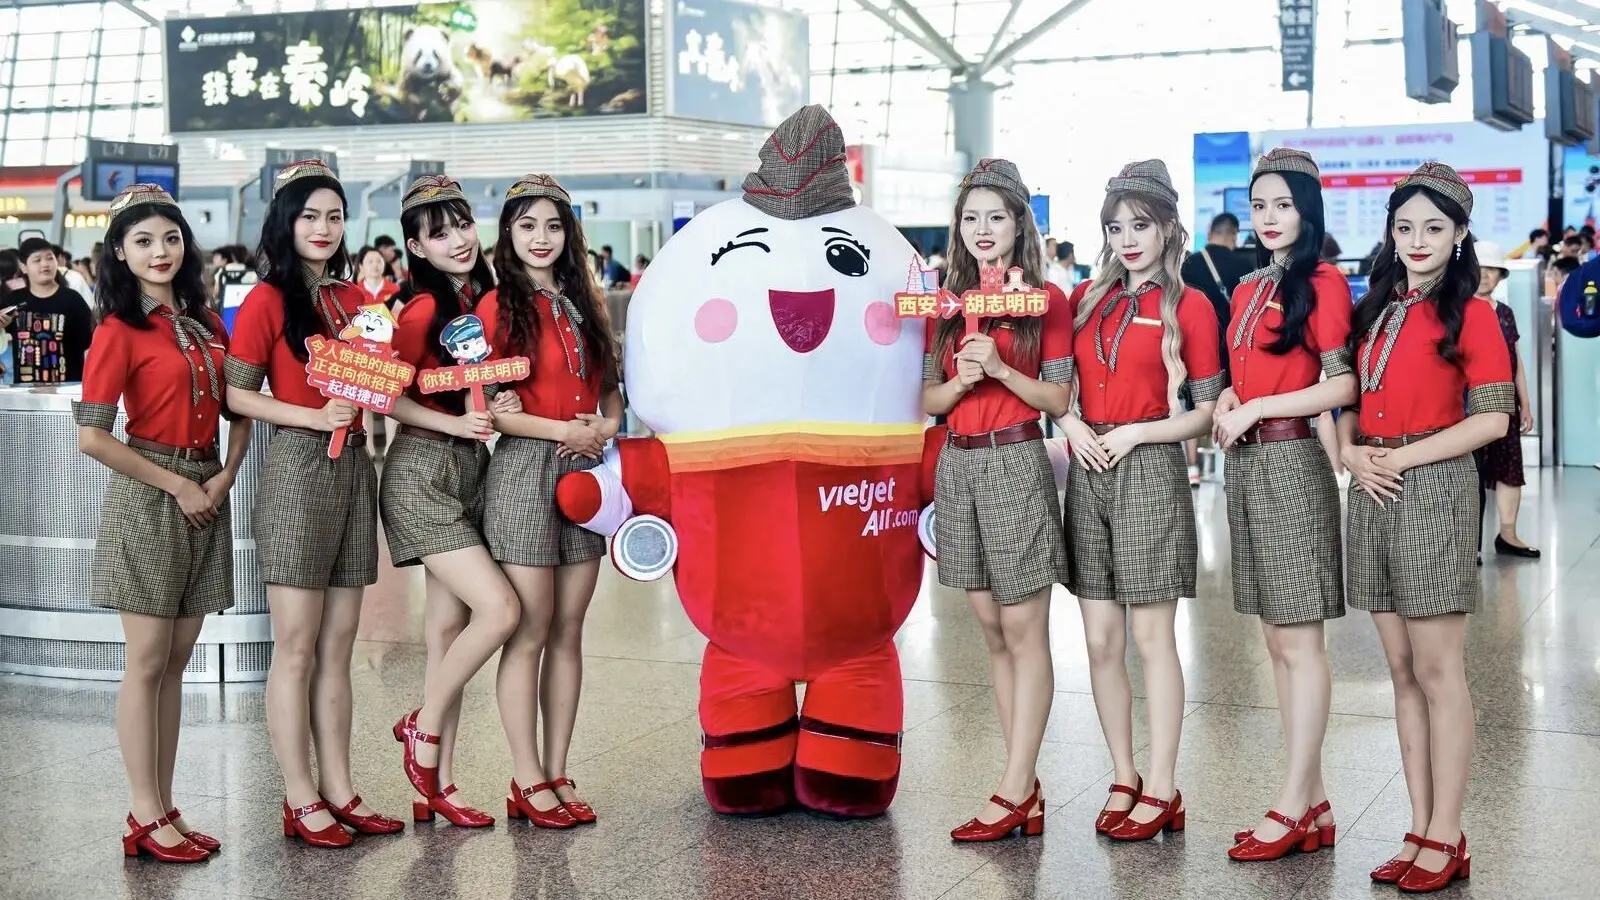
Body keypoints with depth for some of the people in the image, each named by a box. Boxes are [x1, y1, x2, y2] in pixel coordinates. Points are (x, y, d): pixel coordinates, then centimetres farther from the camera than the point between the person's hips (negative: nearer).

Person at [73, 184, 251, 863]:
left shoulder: (206, 323, 12)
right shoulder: (119, 330, -6)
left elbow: (240, 411, 14)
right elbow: (92, 436, -13)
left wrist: (224, 477, -3)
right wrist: (178, 484, -11)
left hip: (207, 496, 6)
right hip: (147, 499, -6)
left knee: (176, 660, 9)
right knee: (147, 661, -2)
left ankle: (165, 809, 15)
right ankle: (144, 819, 5)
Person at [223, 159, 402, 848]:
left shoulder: (355, 298, 12)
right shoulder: (268, 299, -5)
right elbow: (235, 394, -9)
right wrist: (315, 417, -18)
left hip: (354, 470, 6)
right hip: (298, 470, -6)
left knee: (337, 647, 10)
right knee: (296, 647, 0)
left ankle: (338, 789, 15)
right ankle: (299, 800, 7)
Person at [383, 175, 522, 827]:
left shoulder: (485, 300, 9)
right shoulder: (424, 310, -12)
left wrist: (500, 405, 2)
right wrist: (457, 422, -19)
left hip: (470, 472, 7)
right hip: (423, 473, -7)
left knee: (450, 629, 8)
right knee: (499, 608, -16)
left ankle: (435, 785, 13)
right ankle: (425, 724, 7)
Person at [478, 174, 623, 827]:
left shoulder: (584, 302, 14)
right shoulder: (498, 306, -4)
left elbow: (609, 385, 20)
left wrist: (608, 425, -1)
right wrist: (566, 430, -14)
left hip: (584, 471, 6)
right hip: (524, 470, -5)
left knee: (568, 632, 8)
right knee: (530, 632, -3)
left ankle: (558, 773, 14)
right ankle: (528, 781, 6)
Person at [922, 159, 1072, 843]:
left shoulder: (1046, 299, -1)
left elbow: (1058, 400, -4)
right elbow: (928, 399, 10)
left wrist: (999, 368, -16)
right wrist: (962, 379, -10)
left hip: (1016, 462, -6)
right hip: (958, 465, 6)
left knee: (1024, 630, -4)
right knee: (993, 631, 8)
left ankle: (1014, 792, -1)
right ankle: (1028, 790, 14)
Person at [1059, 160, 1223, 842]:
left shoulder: (1188, 307, -1)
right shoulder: (1086, 299, 12)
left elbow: (1207, 411, -3)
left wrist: (1134, 433, -13)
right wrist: (1072, 424, -3)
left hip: (1150, 471, -5)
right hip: (1088, 472, 5)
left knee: (1152, 637, -2)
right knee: (1100, 639, 6)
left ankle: (1161, 792, 4)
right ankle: (1123, 780, 16)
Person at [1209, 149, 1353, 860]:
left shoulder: (1323, 282, -6)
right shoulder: (1247, 292, 17)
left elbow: (1342, 384, -13)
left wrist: (1256, 409, -13)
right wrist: (1225, 403, 3)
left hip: (1292, 464, -8)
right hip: (1246, 466, 8)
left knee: (1300, 643, -5)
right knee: (1277, 641, 9)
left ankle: (1293, 807, -1)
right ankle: (1314, 802, 15)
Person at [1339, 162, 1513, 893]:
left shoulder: (1471, 315, -4)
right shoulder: (1374, 311, 14)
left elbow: (1492, 417, -11)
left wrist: (1403, 456, -14)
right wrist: (1351, 451, -4)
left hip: (1433, 489, -6)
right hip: (1372, 493, 6)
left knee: (1438, 671, -3)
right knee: (1402, 671, 9)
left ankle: (1445, 840, 4)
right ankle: (1420, 832, 15)